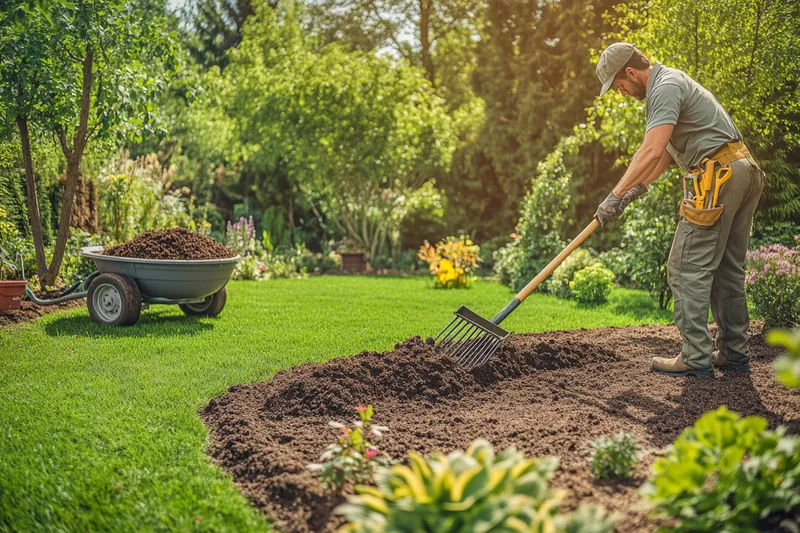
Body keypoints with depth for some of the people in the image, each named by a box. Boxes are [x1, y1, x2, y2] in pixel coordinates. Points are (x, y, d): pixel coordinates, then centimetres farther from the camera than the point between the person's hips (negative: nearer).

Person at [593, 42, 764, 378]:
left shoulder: (665, 87, -11)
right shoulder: (670, 83, 22)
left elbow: (652, 151, -24)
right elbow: (667, 150, 27)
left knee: (688, 270, -7)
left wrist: (616, 195, -23)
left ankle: (696, 359, -6)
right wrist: (639, 188, 24)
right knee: (728, 271, 13)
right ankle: (734, 354, 19)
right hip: (743, 171, 11)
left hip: (717, 175, -11)